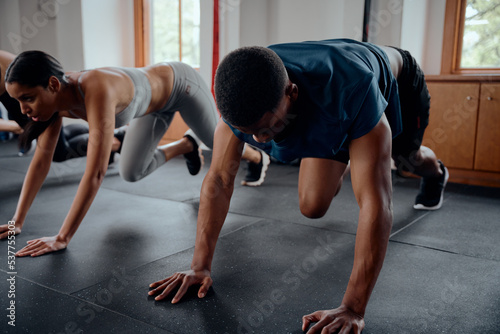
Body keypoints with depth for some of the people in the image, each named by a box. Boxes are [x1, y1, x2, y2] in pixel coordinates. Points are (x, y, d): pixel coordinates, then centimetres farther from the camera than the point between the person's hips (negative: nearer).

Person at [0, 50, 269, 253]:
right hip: (156, 105, 6)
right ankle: (187, 146, 30)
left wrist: (62, 238, -47)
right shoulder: (55, 96, -22)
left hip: (178, 84, -6)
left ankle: (258, 157, 53)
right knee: (130, 173, 3)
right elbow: (41, 161, -15)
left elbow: (95, 173, -49)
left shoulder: (96, 91, -46)